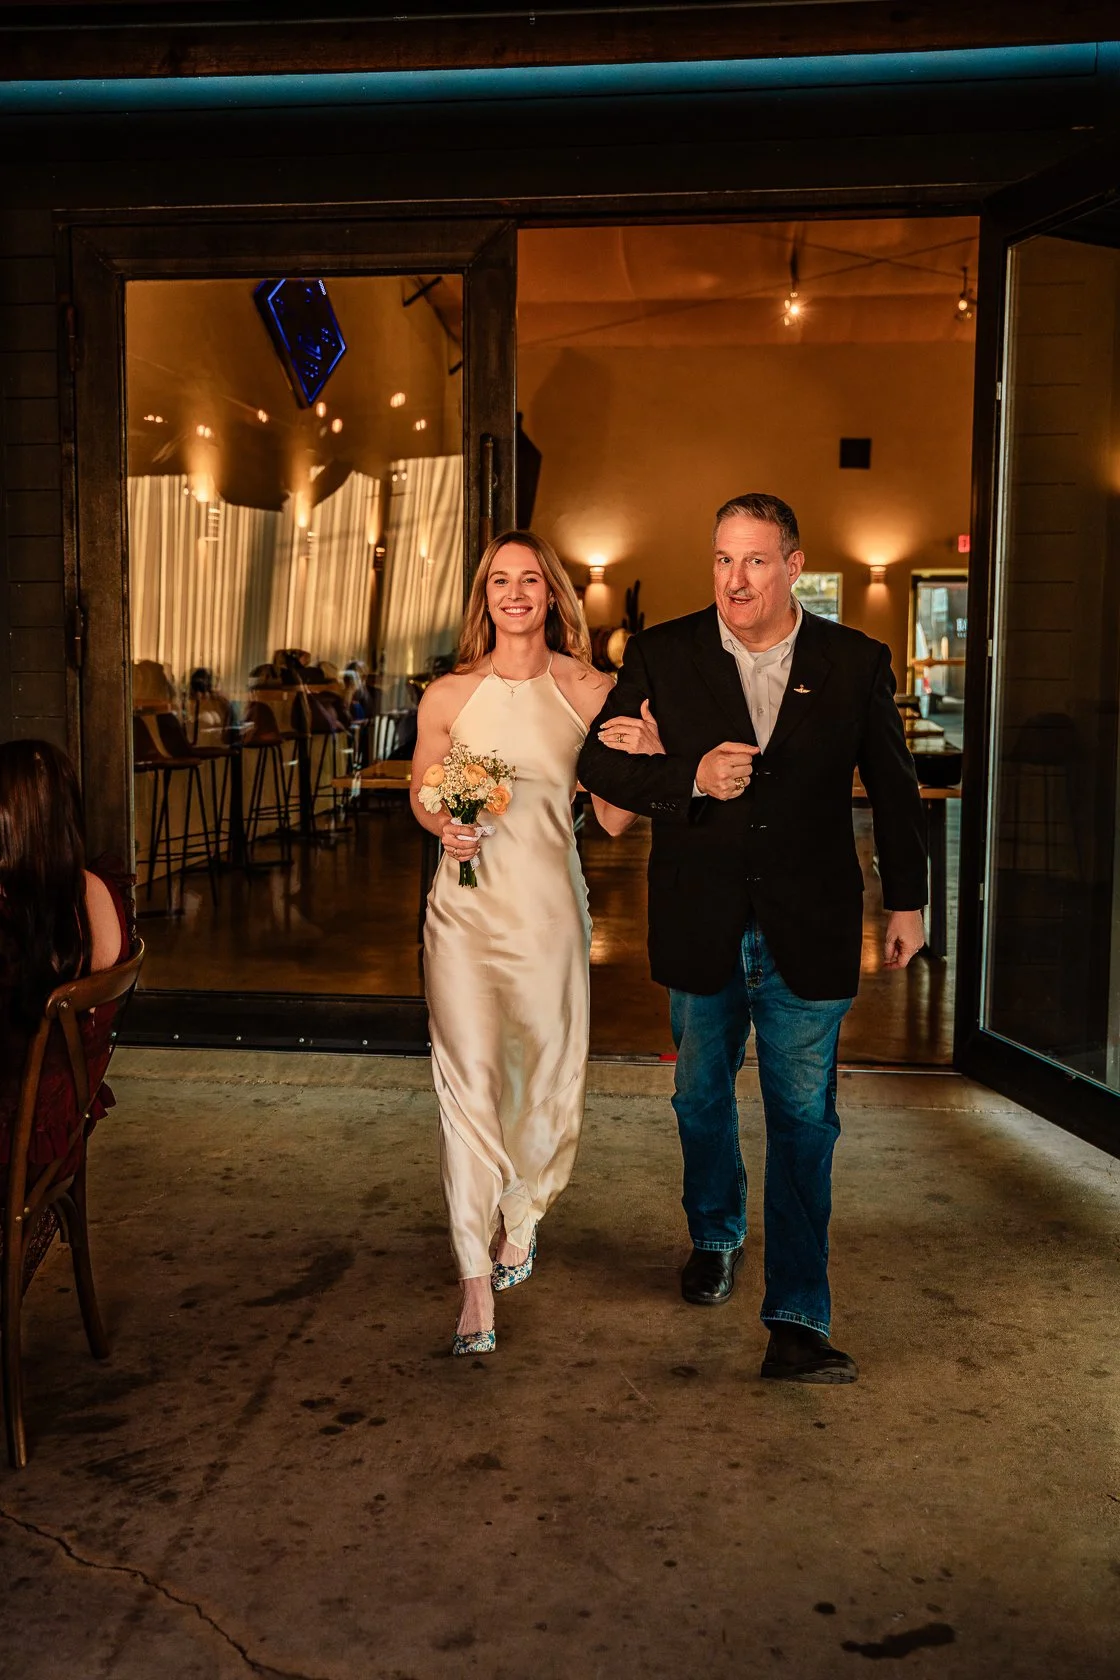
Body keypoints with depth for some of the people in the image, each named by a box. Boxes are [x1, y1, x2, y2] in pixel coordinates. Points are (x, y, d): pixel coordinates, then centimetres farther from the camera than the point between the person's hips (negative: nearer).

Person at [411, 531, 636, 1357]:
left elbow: (615, 819, 2)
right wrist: (446, 826, -9)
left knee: (546, 1078, 12)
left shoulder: (589, 692, 1)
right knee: (469, 1080, -7)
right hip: (466, 907, -1)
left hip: (550, 903, 1)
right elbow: (421, 793, 13)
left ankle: (522, 1217, 41)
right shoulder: (448, 695, 1)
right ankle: (477, 1287, -2)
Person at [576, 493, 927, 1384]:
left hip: (808, 932, -1)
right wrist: (690, 778, -18)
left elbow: (893, 786, 8)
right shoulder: (662, 655, -2)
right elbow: (599, 764, -1)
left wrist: (907, 899, 10)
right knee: (703, 1099, 18)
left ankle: (798, 1320, 5)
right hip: (701, 926, 2)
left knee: (804, 1120, -2)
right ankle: (715, 1239, 44)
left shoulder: (856, 662, -1)